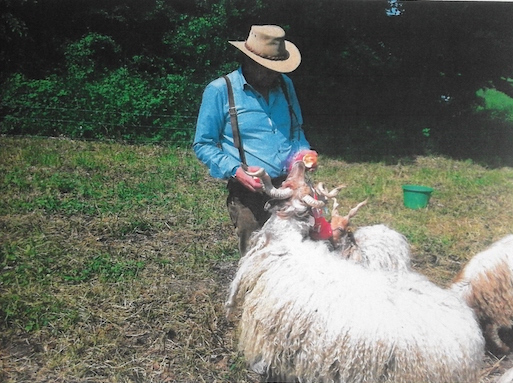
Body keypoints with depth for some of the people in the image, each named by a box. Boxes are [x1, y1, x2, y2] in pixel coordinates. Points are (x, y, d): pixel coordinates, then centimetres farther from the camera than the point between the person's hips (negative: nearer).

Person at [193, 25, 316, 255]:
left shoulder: (285, 85, 10)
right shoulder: (219, 91, -4)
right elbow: (203, 145, -1)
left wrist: (303, 151, 2)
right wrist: (235, 170, -15)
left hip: (290, 185, 4)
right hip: (249, 193, -4)